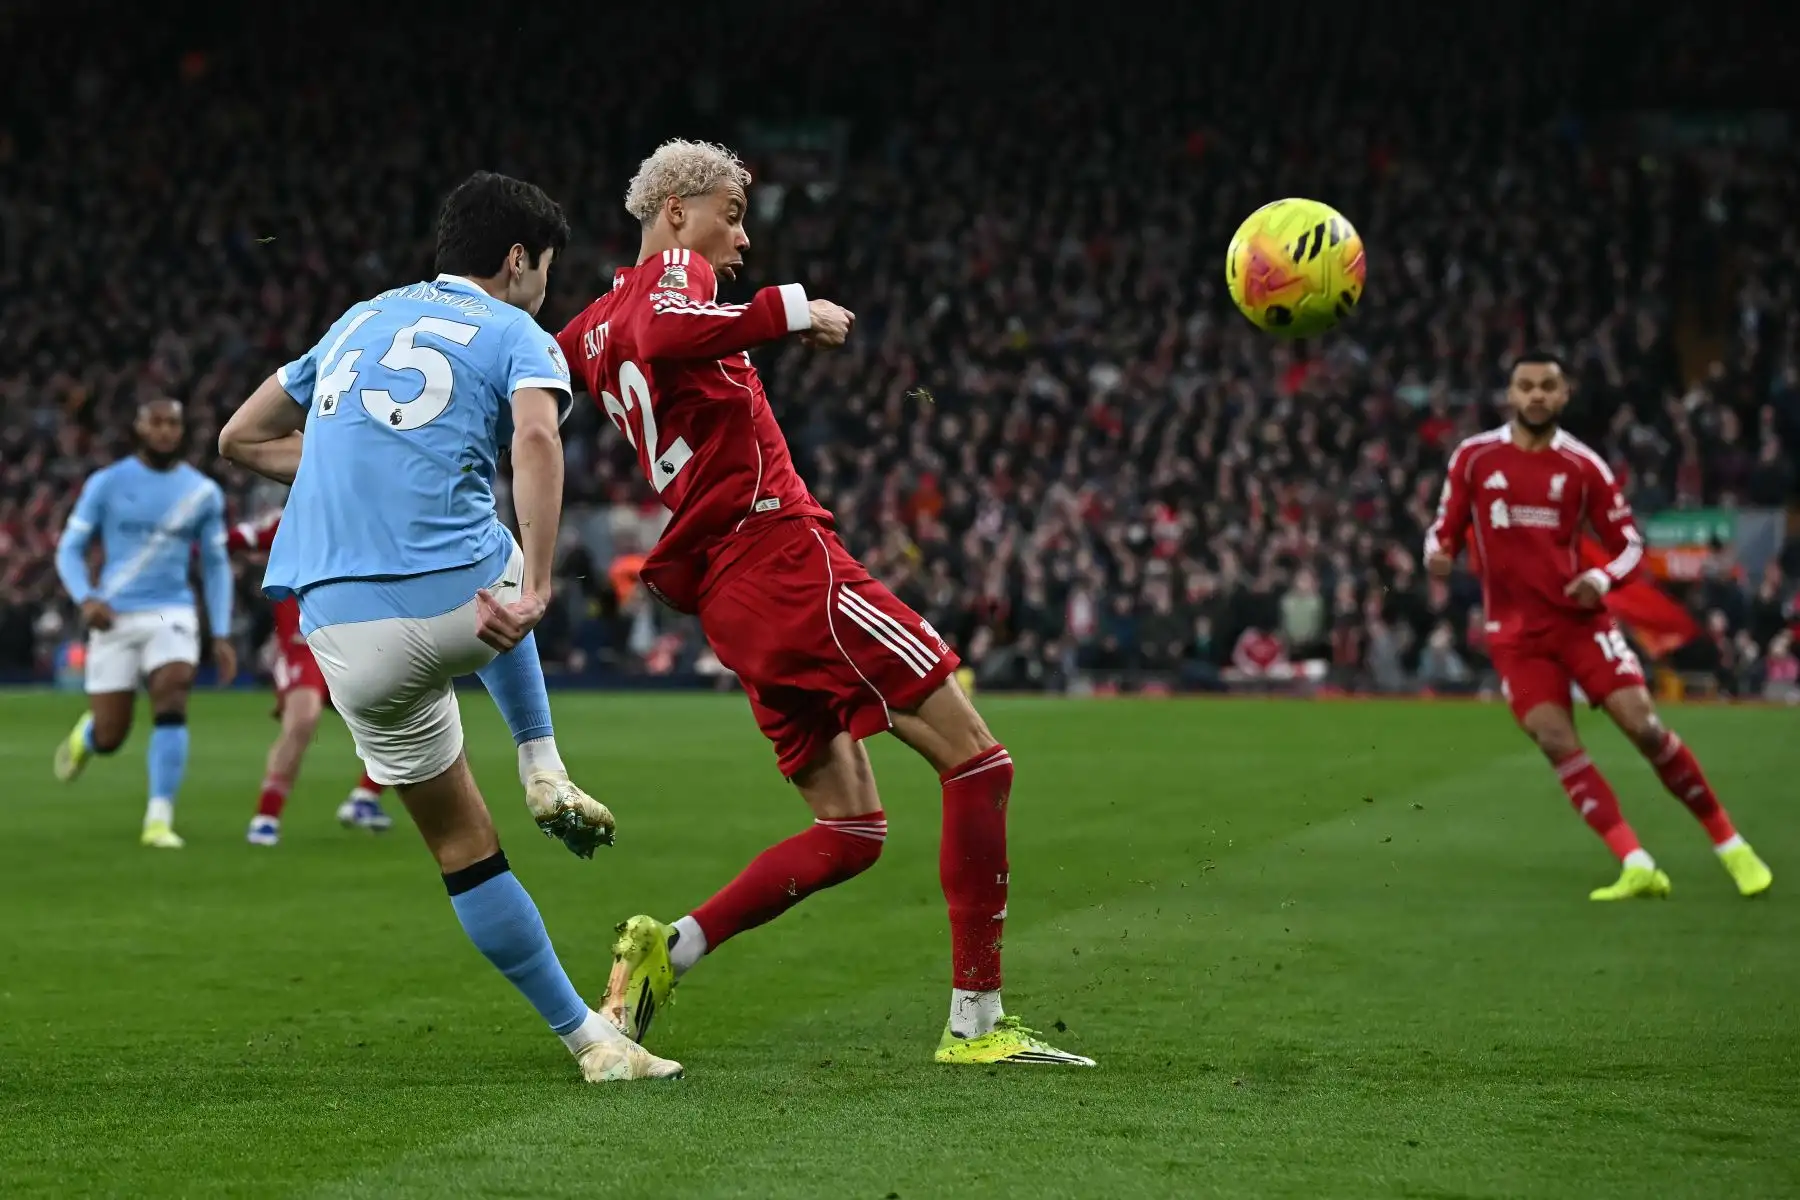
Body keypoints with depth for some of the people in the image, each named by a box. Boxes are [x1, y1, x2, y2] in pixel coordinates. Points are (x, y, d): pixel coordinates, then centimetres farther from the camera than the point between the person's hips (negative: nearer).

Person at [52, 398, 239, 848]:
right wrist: (85, 598, -17)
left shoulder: (203, 492, 5)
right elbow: (69, 549, 2)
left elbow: (215, 566, 12)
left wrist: (221, 635, 5)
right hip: (115, 617, -1)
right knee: (110, 738, 1)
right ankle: (85, 733, 39)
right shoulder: (106, 484, 0)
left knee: (172, 706, -23)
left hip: (172, 614, 1)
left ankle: (159, 820, -20)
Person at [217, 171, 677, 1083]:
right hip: (455, 597, -3)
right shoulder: (518, 338, 6)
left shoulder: (358, 321, 22)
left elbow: (242, 439, 28)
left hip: (344, 630, 3)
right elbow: (537, 440, -18)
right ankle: (545, 778, 28)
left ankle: (586, 1036, 15)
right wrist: (535, 588, -23)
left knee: (464, 850, 15)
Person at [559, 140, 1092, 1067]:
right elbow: (663, 336, -25)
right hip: (779, 550, -9)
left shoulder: (594, 327, 22)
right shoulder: (673, 273, -2)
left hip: (726, 598, 9)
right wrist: (789, 311, -21)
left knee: (850, 831, 10)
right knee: (976, 760, -7)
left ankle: (668, 949, -4)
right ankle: (975, 1019, -11)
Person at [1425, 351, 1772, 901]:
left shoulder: (1582, 466, -1)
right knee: (1556, 741, -16)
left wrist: (1604, 578, -16)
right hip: (1515, 633, 1)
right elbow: (1445, 529, 8)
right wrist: (1437, 555, -16)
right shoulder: (1473, 458, 1)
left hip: (1579, 618, -1)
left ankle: (1730, 845, 5)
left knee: (1645, 727, -10)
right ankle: (1638, 866, -16)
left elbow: (1629, 544, 5)